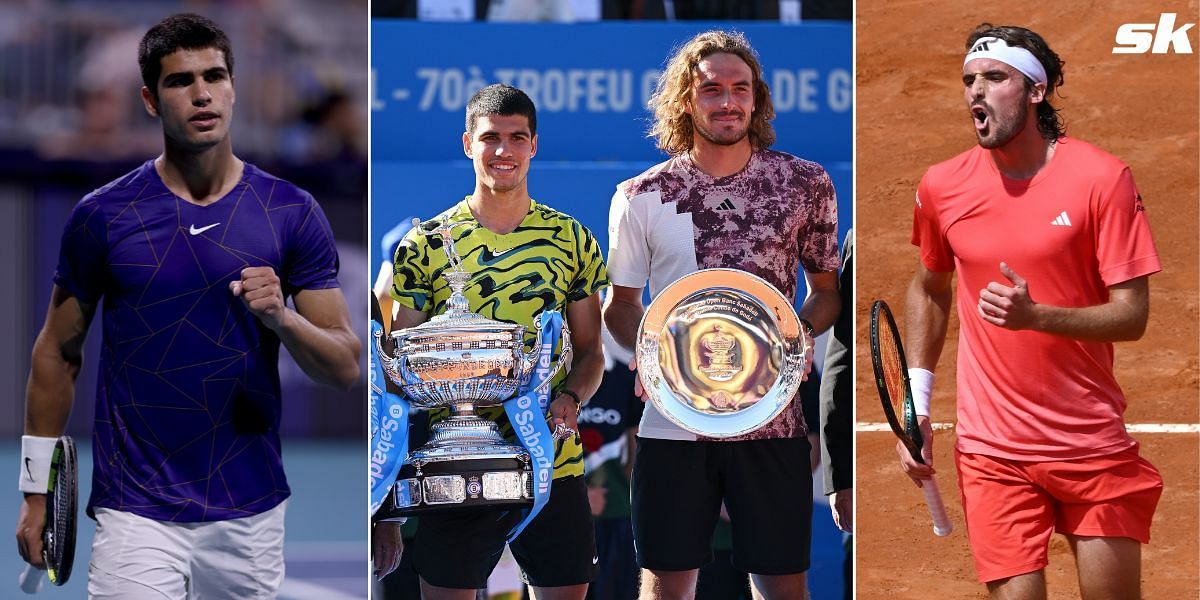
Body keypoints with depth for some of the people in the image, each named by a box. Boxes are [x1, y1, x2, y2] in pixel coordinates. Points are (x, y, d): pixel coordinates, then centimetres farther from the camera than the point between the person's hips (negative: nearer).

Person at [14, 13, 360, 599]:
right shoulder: (103, 216, -1)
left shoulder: (292, 214, 2)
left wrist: (282, 317, -19)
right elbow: (57, 353, 9)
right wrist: (36, 489, 7)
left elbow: (344, 367, 1)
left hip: (251, 509, 2)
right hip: (138, 516, -2)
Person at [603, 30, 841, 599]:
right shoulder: (641, 198, 2)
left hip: (771, 419, 0)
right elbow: (621, 302, 12)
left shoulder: (805, 184, 3)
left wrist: (804, 330, -9)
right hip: (673, 419, 0)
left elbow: (827, 287, 12)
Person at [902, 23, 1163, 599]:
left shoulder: (1101, 178, -9)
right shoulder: (943, 186, 1)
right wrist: (916, 406, 11)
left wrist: (1036, 315, -28)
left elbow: (1132, 314, -12)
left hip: (1093, 446, -1)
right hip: (992, 452, 1)